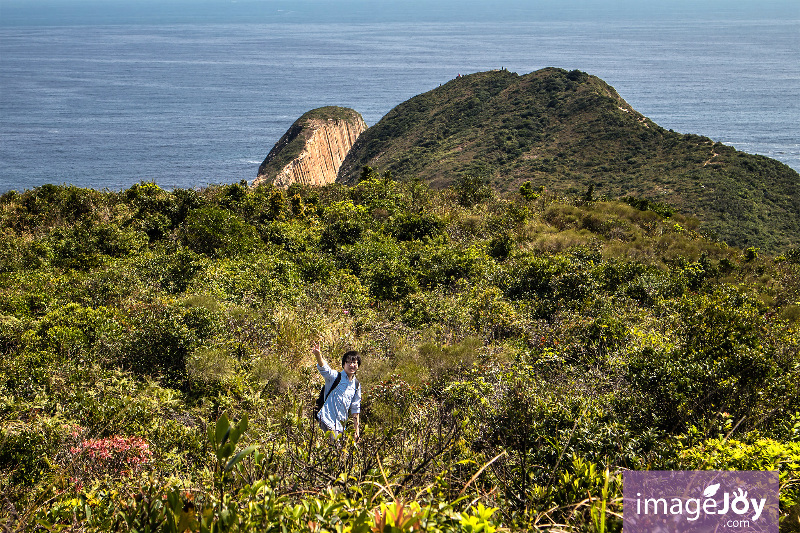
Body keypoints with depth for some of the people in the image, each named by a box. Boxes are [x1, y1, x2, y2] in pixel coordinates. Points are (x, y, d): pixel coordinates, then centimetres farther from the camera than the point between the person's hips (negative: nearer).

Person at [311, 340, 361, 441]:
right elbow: (324, 368, -24)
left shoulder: (356, 385, 13)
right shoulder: (335, 377, -3)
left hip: (341, 424, 5)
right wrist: (318, 355, -45)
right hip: (327, 420, -5)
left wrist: (356, 428, 17)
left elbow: (355, 408, 19)